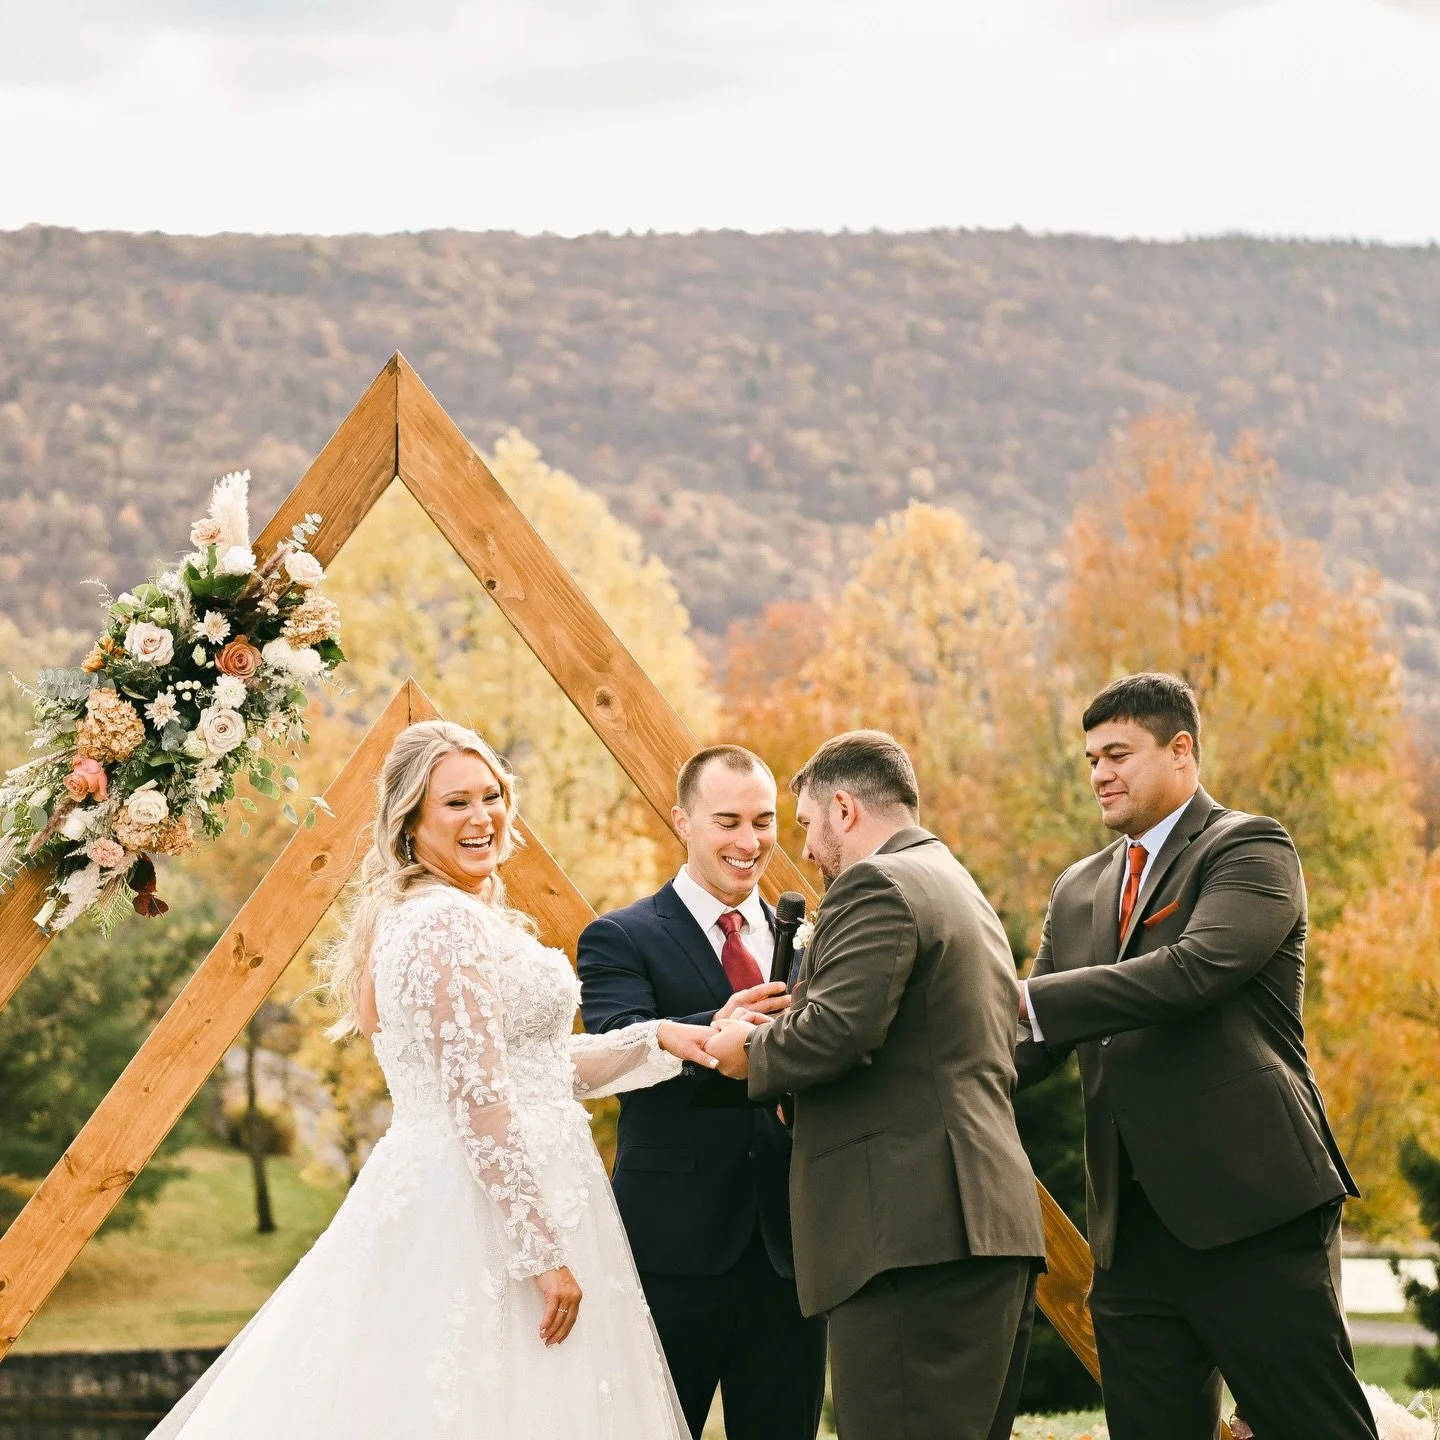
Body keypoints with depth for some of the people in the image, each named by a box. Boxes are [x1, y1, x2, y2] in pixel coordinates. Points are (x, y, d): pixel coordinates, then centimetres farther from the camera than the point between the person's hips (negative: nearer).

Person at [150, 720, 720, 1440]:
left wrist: (653, 1039, 17)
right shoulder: (452, 922, -15)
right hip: (486, 1212, -10)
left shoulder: (412, 917, 16)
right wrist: (543, 1251, -19)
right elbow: (479, 1099, -20)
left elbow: (530, 1065, 22)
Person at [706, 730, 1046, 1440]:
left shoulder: (875, 885, -7)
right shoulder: (965, 892, 25)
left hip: (910, 1229, -11)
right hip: (996, 1221, 11)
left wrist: (752, 1049, -2)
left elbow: (838, 1029, -20)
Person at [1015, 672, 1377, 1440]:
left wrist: (1027, 998, -19)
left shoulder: (1249, 848, -3)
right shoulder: (1079, 892, 19)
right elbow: (1031, 1045, 16)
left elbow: (1197, 968, -20)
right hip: (1132, 1228, 7)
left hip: (1253, 1210, -7)